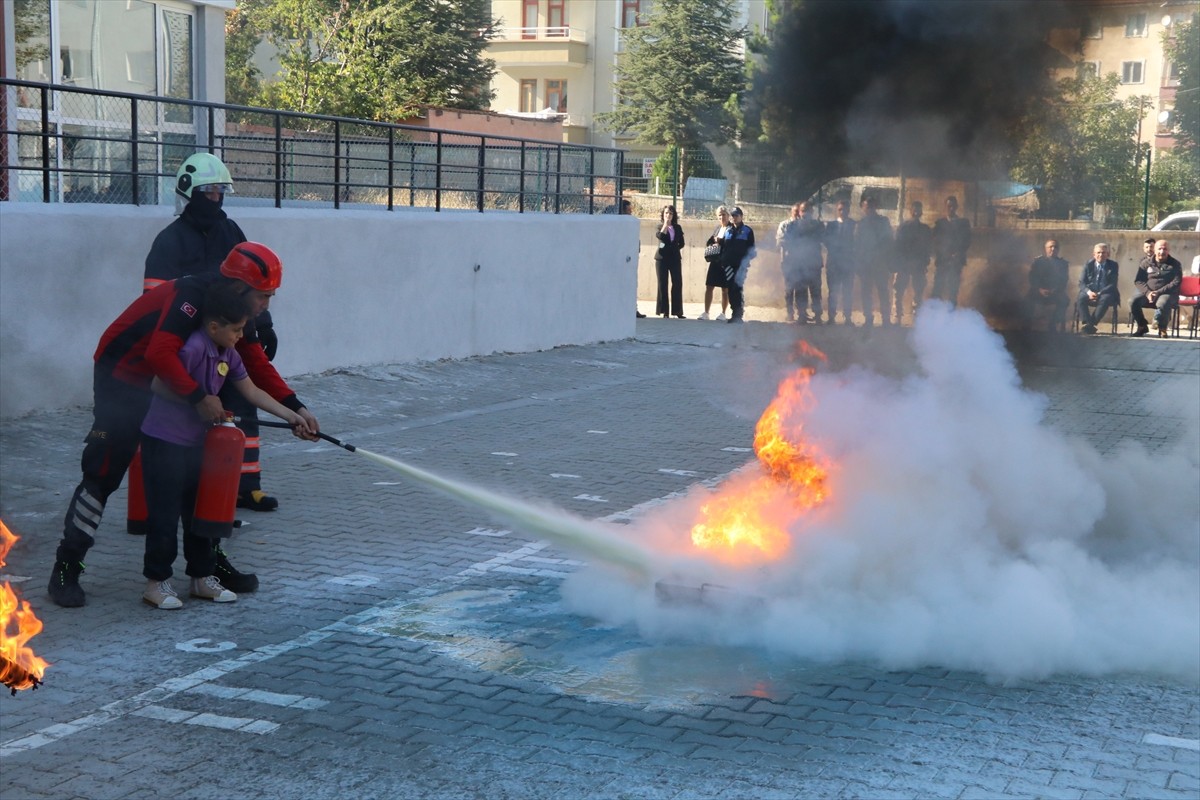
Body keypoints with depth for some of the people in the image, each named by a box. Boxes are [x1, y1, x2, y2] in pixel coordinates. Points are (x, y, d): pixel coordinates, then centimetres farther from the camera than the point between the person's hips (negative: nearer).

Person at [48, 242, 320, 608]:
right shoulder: (191, 296, -29)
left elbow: (258, 367, 2)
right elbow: (160, 353, -40)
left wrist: (296, 408, -6)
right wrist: (198, 397, -38)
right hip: (121, 378, -9)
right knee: (103, 472, -10)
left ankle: (209, 560, 17)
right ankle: (65, 570, -1)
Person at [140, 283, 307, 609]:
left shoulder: (228, 355, 5)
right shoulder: (192, 348, -22)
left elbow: (251, 391, 11)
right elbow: (159, 384, -21)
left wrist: (290, 416, 8)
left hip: (196, 441, 9)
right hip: (163, 442, -9)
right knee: (165, 514, -1)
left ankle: (202, 577, 25)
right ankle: (156, 582, 10)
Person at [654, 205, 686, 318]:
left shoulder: (677, 228, 12)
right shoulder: (660, 227, 5)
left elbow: (681, 243, 14)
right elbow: (660, 236, -17)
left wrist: (674, 248, 1)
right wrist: (665, 224, -13)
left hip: (675, 258, 2)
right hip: (662, 258, -2)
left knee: (677, 284, -3)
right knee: (662, 284, -2)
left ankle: (677, 311, 2)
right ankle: (664, 311, 1)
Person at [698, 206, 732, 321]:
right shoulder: (718, 228, 16)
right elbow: (709, 242, 16)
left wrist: (719, 241, -15)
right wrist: (711, 244, -5)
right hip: (715, 261, 6)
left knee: (725, 289, 2)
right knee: (708, 287, 3)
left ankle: (723, 314, 10)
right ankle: (706, 313, 8)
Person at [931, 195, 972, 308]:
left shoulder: (963, 223, 10)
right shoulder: (939, 223, 12)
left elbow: (967, 243, 7)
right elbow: (935, 242, 9)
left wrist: (958, 254, -8)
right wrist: (937, 256, -6)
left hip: (956, 263, 0)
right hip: (941, 261, 1)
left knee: (953, 292, -5)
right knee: (937, 291, -7)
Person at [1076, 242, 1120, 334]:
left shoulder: (1113, 265, 2)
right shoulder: (1088, 265, 7)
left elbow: (1113, 284, -6)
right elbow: (1081, 283, 1)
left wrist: (1099, 293, -21)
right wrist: (1088, 292, -21)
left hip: (1105, 293, -1)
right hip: (1090, 292, 2)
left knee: (1105, 299, -37)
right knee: (1080, 299, -31)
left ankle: (1091, 324, -39)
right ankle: (1086, 323, -38)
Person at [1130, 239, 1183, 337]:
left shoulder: (1175, 264, 4)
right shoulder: (1146, 262, 8)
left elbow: (1176, 282, -6)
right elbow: (1138, 280, 4)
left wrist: (1158, 292, -18)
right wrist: (1148, 292, -16)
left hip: (1167, 293, -2)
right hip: (1147, 292, 2)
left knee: (1162, 304, -39)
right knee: (1133, 302, -28)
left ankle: (1162, 329, -11)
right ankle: (1142, 326, -2)